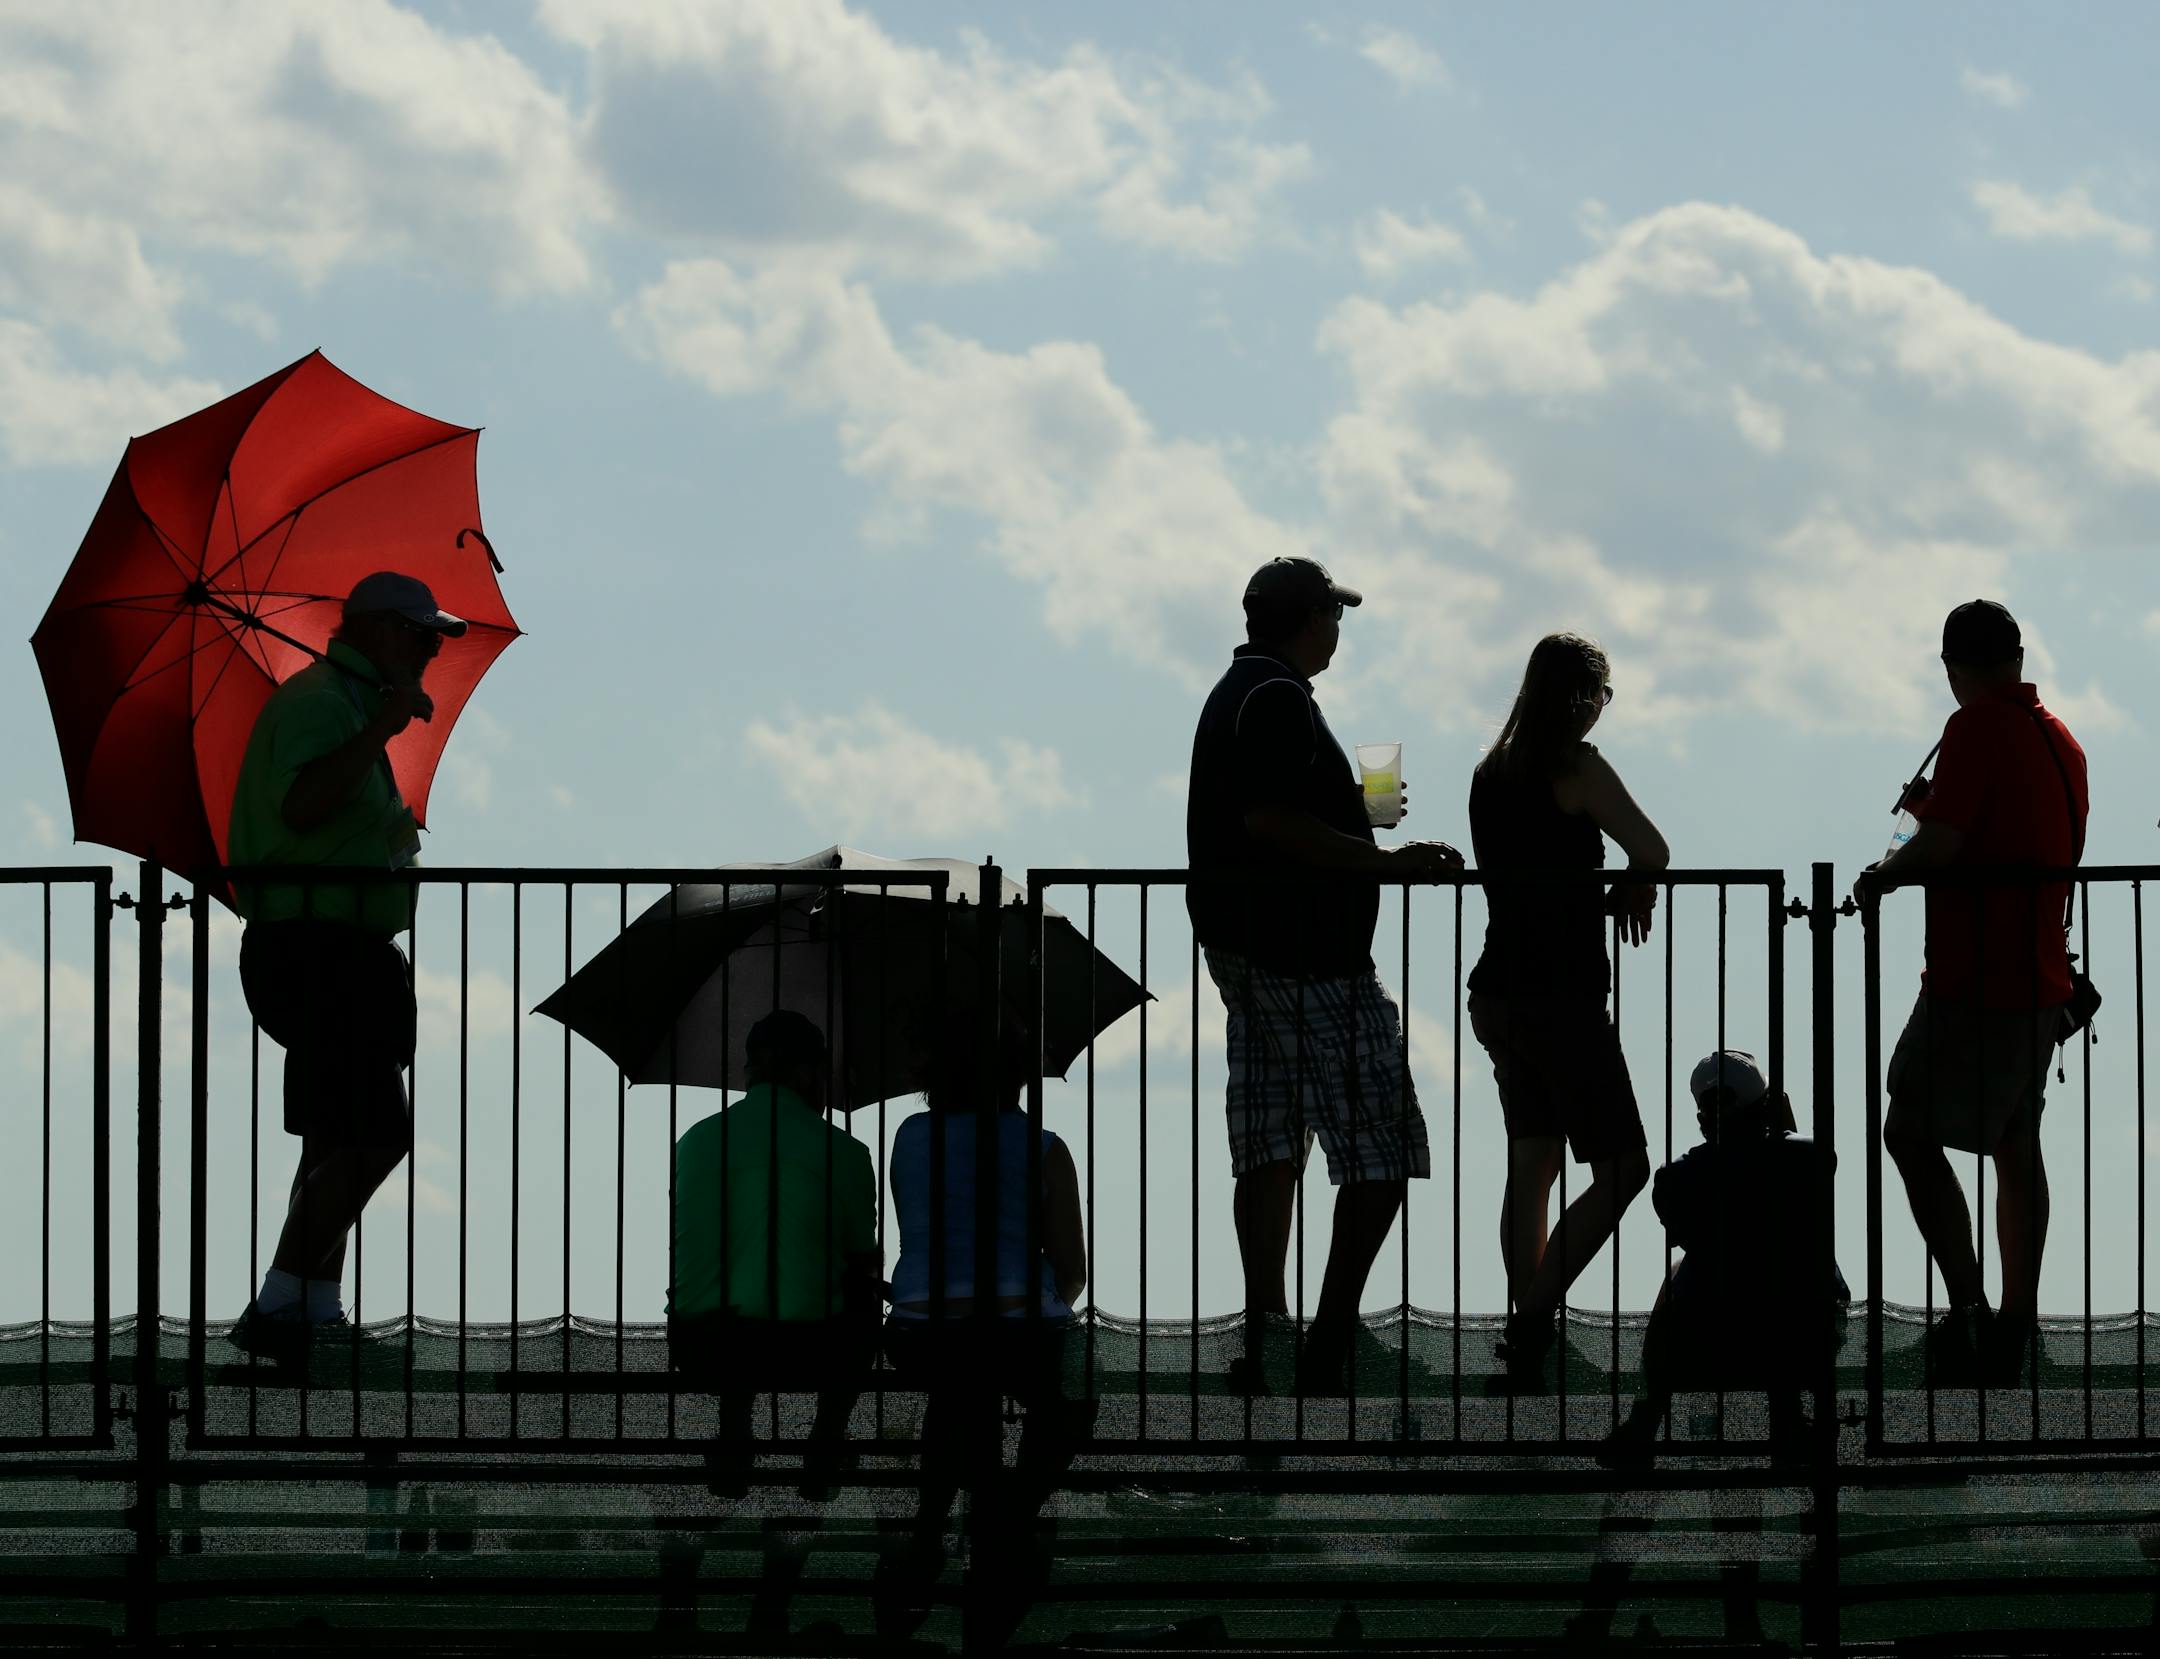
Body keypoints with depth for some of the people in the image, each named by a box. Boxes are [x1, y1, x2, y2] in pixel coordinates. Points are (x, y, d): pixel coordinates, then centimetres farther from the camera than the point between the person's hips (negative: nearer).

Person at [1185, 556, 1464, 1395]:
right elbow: (1269, 821, -23)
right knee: (1381, 1148, -9)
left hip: (1244, 945, 11)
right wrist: (1386, 860, -21)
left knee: (1271, 1151, 9)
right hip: (1303, 950, -11)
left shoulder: (1235, 693, 18)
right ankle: (1330, 1343, -12)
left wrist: (1354, 820, 29)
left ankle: (1264, 1336, 7)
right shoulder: (1279, 700, -13)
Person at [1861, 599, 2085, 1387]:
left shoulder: (1978, 728, -14)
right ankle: (2014, 1329, 17)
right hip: (2042, 980, 9)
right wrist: (1934, 810, 27)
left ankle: (1968, 1308, -16)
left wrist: (1881, 875, -2)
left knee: (1911, 1135, -7)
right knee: (2016, 1147, 14)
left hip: (1976, 981, -9)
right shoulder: (2059, 738, 13)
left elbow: (1940, 843, -20)